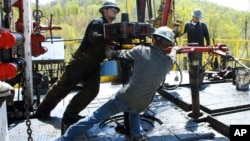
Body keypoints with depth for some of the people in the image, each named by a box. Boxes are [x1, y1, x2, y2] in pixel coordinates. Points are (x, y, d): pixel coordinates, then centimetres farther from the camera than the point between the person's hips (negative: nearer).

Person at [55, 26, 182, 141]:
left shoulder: (141, 51, -5)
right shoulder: (168, 61, 2)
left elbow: (122, 54, 12)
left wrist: (111, 53, 32)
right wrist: (174, 49, 49)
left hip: (124, 98, -3)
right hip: (141, 106, 3)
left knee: (93, 118, 9)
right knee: (134, 112, 39)